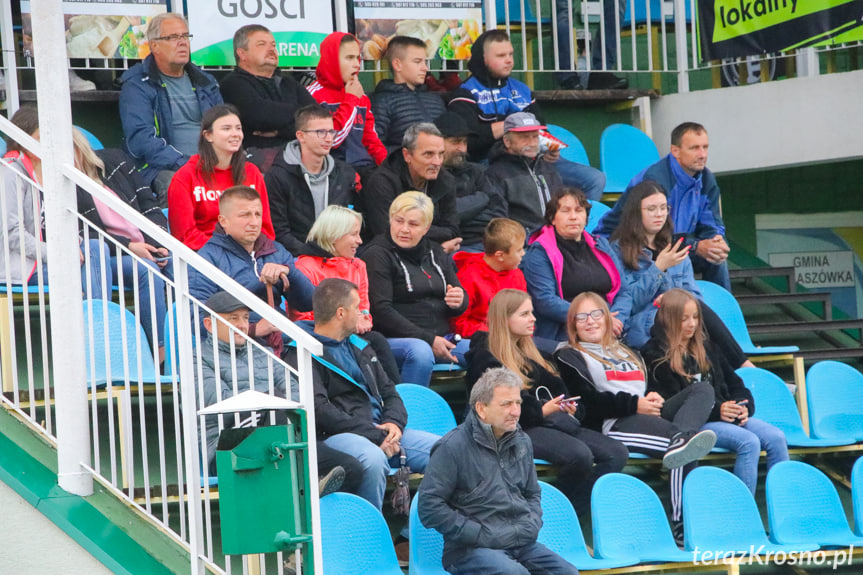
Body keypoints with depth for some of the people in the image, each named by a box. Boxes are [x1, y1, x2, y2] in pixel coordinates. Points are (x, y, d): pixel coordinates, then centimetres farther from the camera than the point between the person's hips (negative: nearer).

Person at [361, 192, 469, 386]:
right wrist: (428, 339, -17)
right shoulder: (377, 255, -1)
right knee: (421, 352, -38)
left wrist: (459, 301, -6)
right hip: (394, 339, -6)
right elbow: (381, 311, -12)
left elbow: (459, 307, 22)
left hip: (441, 338, 6)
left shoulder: (435, 252, 19)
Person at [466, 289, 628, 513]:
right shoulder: (485, 359, 0)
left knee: (617, 453, -11)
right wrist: (541, 410, -17)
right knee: (579, 454, -34)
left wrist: (569, 406, 4)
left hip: (556, 422, 9)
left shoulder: (528, 352, 28)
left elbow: (556, 387, 25)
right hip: (523, 429, -9)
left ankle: (574, 511, -15)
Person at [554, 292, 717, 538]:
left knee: (703, 389, -23)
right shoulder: (569, 356, 15)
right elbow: (586, 400, -3)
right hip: (612, 425, -7)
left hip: (647, 416, 7)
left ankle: (682, 438, -53)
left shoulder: (626, 352, 38)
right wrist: (633, 404, -14)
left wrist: (654, 398, 1)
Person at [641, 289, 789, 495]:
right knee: (748, 441, -29)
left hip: (726, 415, 7)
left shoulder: (706, 347, 23)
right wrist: (716, 410, -18)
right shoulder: (656, 356, -1)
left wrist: (743, 406, -1)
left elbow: (734, 383, 22)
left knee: (776, 437, -16)